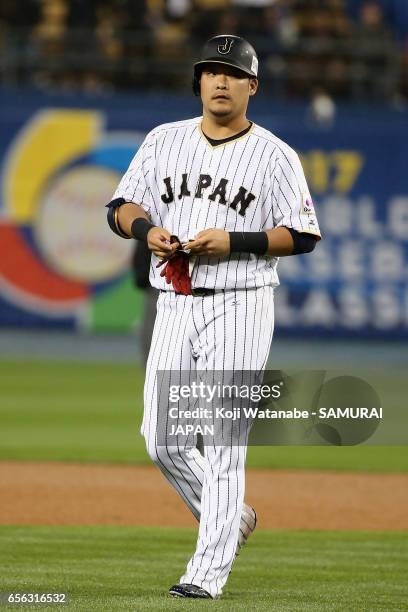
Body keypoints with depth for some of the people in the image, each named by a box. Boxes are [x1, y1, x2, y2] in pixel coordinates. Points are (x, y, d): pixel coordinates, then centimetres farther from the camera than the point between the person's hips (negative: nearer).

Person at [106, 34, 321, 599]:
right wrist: (145, 228, -9)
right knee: (163, 441, 2)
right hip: (175, 305, 4)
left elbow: (303, 235, -4)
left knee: (223, 442, -8)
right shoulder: (164, 141, 10)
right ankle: (231, 517, 28)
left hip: (240, 307, -4)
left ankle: (208, 571, -6)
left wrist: (233, 241, -16)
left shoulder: (275, 156, -1)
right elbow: (121, 208, 13)